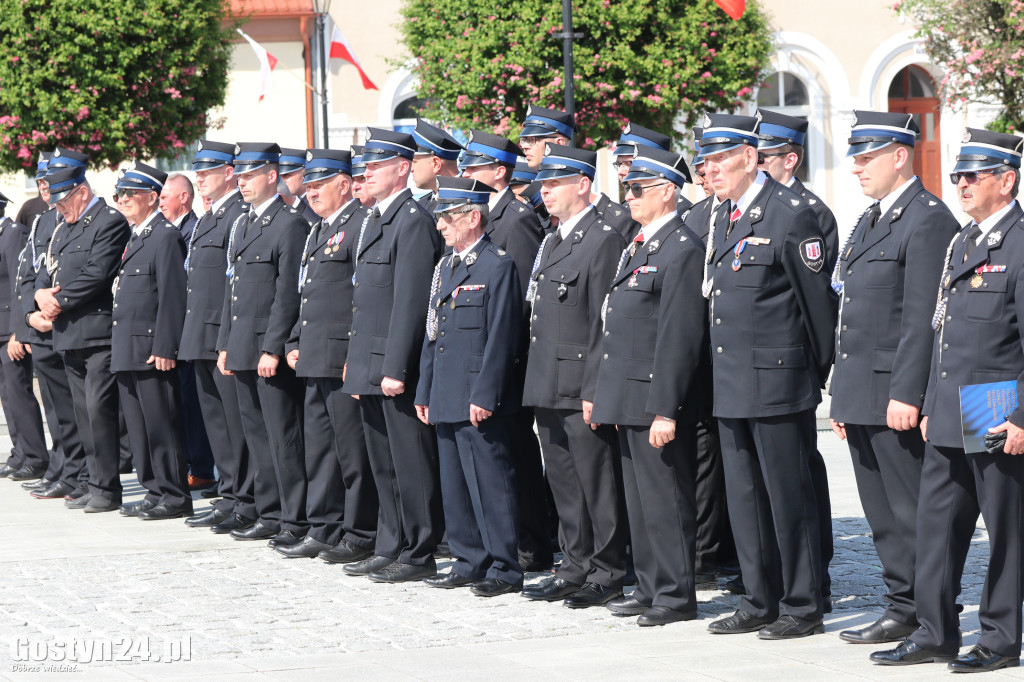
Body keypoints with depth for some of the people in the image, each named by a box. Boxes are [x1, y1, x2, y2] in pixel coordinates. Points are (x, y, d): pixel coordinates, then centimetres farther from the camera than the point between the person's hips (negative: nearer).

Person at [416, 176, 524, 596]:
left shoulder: (499, 266, -10)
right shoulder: (445, 267, 16)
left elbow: (501, 338, -14)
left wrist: (485, 395, -18)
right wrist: (424, 392, 17)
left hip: (480, 401, -9)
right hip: (446, 400, 9)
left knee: (490, 483, -5)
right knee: (454, 484, 12)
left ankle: (505, 568, 1)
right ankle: (470, 561, 20)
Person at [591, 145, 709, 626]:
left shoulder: (682, 251, -15)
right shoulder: (637, 247, 17)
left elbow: (680, 339, -19)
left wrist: (665, 410, -22)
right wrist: (604, 395, 19)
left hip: (657, 401, -10)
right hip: (629, 401, 10)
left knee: (665, 501, -4)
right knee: (639, 501, 15)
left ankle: (676, 596, 2)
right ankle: (650, 588, 22)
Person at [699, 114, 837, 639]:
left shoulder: (790, 215, -12)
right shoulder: (723, 217, 14)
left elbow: (818, 300, -8)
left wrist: (820, 373, -2)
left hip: (777, 383, -8)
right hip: (732, 387, 8)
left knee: (788, 496, -2)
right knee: (745, 498, 13)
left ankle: (803, 608, 6)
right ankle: (761, 602, 22)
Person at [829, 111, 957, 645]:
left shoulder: (929, 220, -11)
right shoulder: (870, 221, 19)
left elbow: (923, 317, -18)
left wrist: (906, 394, -22)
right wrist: (842, 397, 20)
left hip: (896, 393, -9)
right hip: (861, 395, 10)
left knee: (909, 508, -4)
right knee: (881, 514, 11)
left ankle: (914, 611, 1)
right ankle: (902, 605, 17)